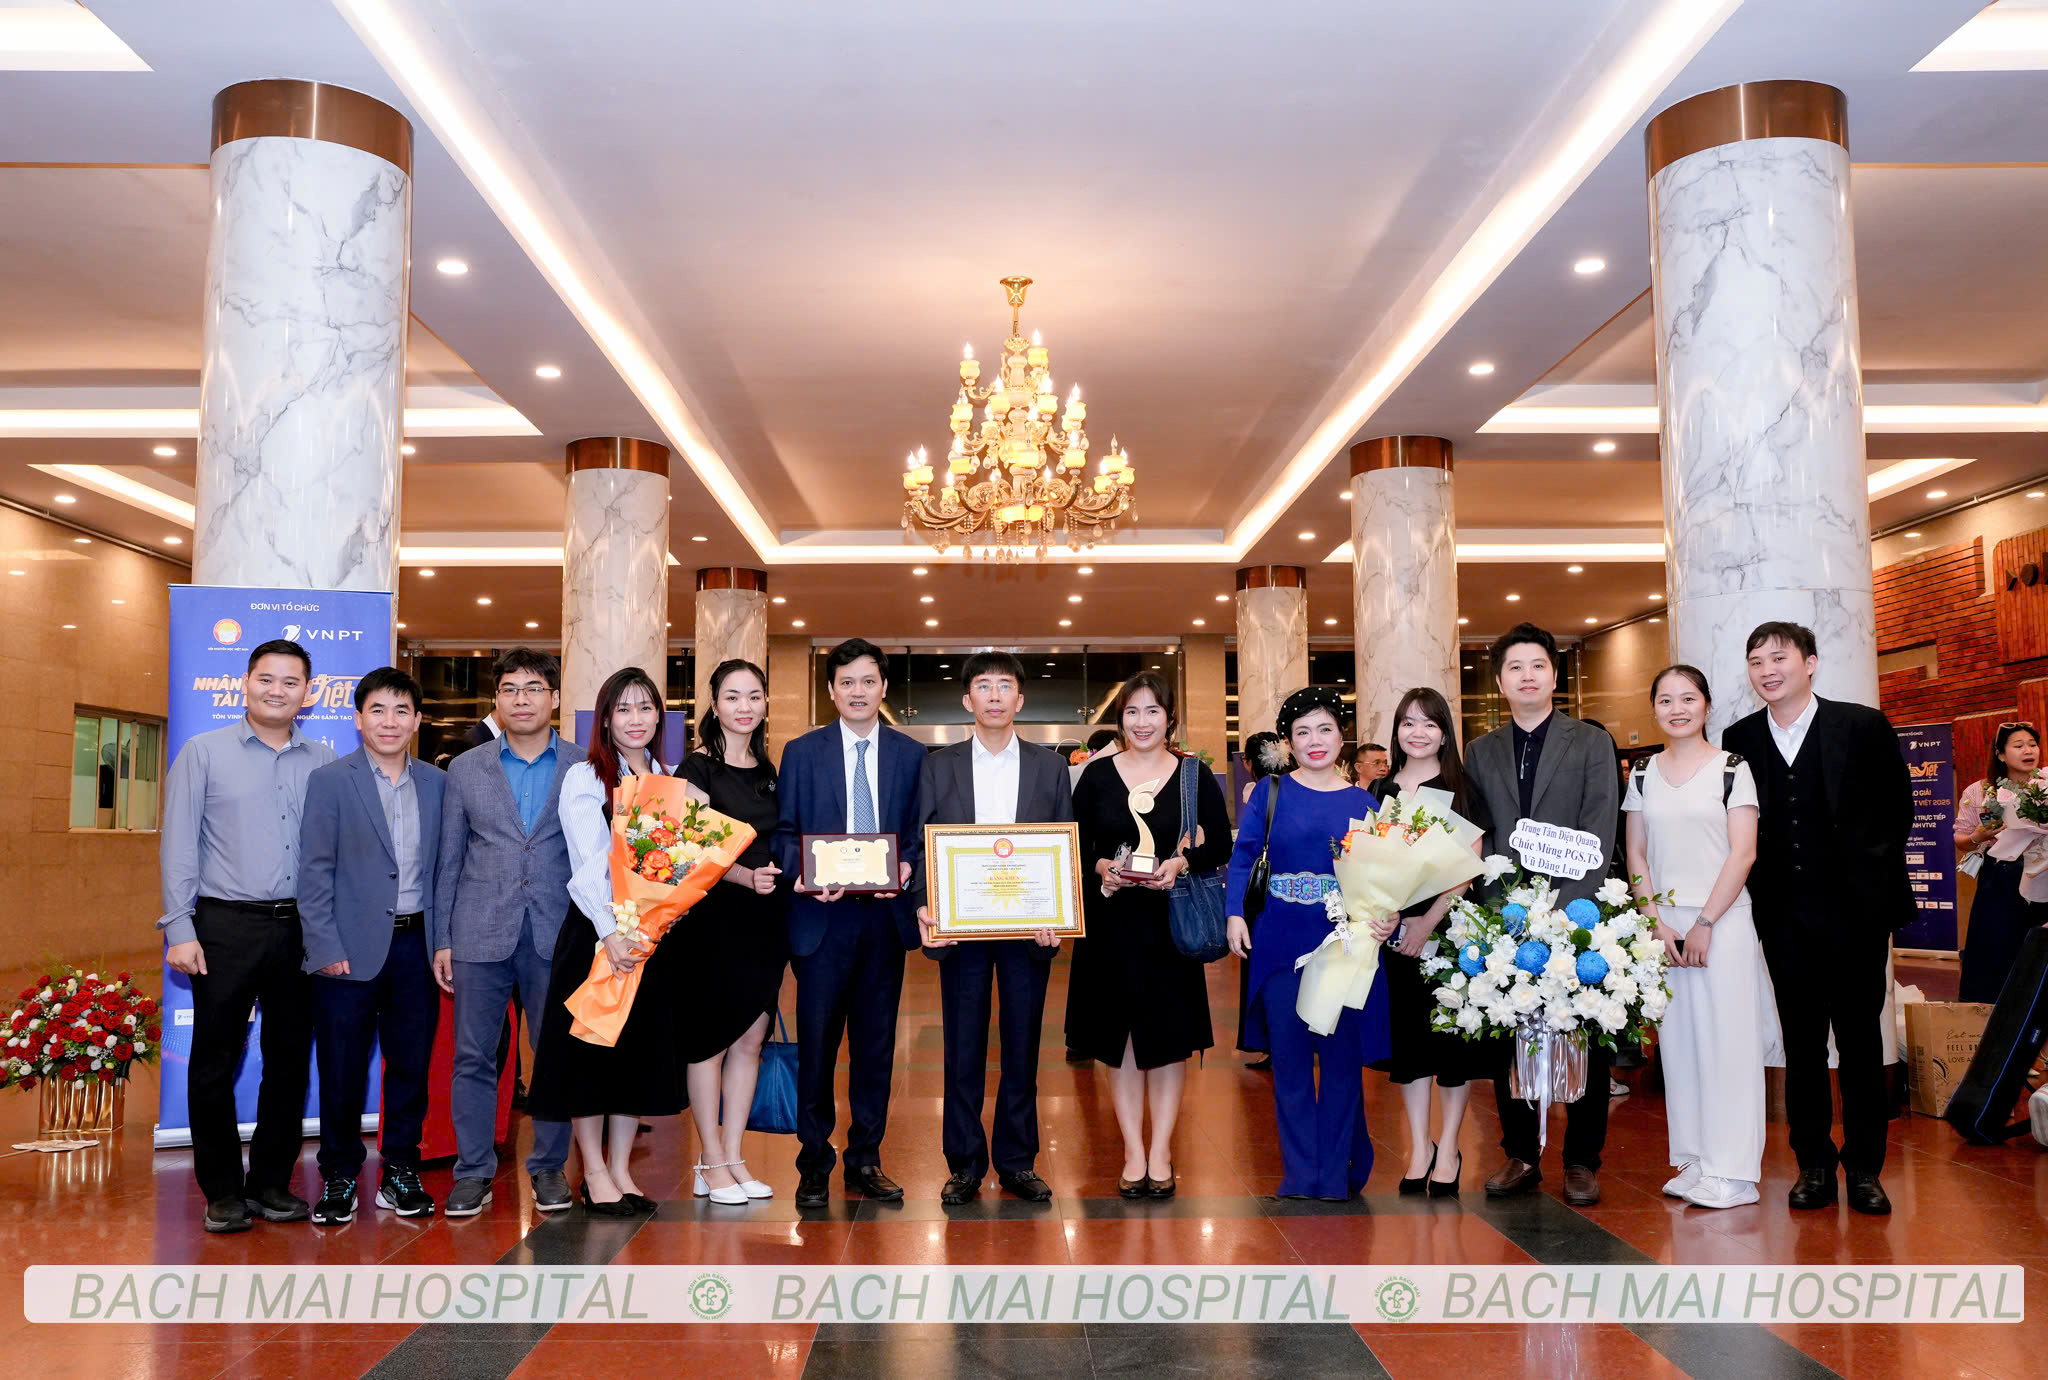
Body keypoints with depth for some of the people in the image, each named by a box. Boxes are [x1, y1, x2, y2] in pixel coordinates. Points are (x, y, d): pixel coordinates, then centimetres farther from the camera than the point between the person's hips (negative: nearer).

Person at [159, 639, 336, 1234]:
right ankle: (222, 1191, 16)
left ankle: (271, 1184, 21)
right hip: (227, 927, -2)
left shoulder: (324, 762, 9)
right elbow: (178, 845, 0)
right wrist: (179, 929, -7)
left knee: (290, 1062, 8)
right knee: (215, 1062, 3)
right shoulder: (204, 753, 3)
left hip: (301, 930, 3)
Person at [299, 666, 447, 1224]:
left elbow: (444, 867, 10)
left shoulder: (437, 784, 8)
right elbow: (315, 872, -4)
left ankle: (400, 1174, 23)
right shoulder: (329, 782, -1)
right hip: (353, 948, -3)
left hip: (416, 944, 3)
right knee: (342, 1071, 5)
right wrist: (326, 950, -10)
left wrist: (444, 942, 4)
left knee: (411, 1065, 10)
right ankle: (338, 1178, 20)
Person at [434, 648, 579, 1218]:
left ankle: (549, 1166, 20)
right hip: (480, 934, 1)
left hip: (556, 935, 0)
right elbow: (448, 860, 8)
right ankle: (473, 1171, 17)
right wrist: (442, 939, 3)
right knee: (473, 1058, 5)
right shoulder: (466, 769, 7)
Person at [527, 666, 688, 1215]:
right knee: (592, 1046, 1)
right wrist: (610, 932, -21)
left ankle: (621, 1169, 18)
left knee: (642, 1048, 8)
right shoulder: (584, 778, -2)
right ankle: (595, 1174, 12)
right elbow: (587, 865, -11)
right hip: (596, 931, -4)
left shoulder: (673, 780, 12)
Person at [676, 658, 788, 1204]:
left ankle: (732, 1157, 16)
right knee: (711, 1039, 0)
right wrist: (744, 876, -24)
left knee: (750, 1040, 8)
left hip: (765, 918, 6)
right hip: (715, 916, -6)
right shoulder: (698, 767, -5)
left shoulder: (768, 771, 14)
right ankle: (711, 1164, 9)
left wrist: (786, 879, 5)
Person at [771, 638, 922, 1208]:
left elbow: (922, 831, 8)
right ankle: (814, 1163, 14)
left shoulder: (912, 754, 9)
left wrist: (907, 867, -11)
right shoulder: (801, 752, 6)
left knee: (875, 1043, 8)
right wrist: (803, 874, -14)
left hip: (886, 914, 2)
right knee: (816, 1043, 1)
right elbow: (784, 831, 4)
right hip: (822, 916, -1)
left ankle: (865, 1162, 19)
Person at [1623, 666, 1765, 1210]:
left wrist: (1704, 924, -12)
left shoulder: (1732, 769, -2)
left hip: (1722, 921, -4)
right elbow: (1636, 856, 10)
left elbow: (1743, 853, -7)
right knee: (1678, 1039, 7)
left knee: (1727, 1038, -2)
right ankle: (1694, 1162, 16)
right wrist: (1655, 920, -2)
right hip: (1663, 925, 4)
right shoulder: (1643, 775, 10)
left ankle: (1731, 1172, 5)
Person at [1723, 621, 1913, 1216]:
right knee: (1802, 1044, 8)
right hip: (1784, 918, 2)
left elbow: (1896, 810, 2)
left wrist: (1871, 874, -2)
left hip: (1854, 913, -2)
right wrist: (1761, 890, 0)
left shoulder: (1864, 726, -3)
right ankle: (1814, 1165, 18)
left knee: (1860, 1040, 7)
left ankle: (1865, 1168, 18)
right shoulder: (1739, 739, 3)